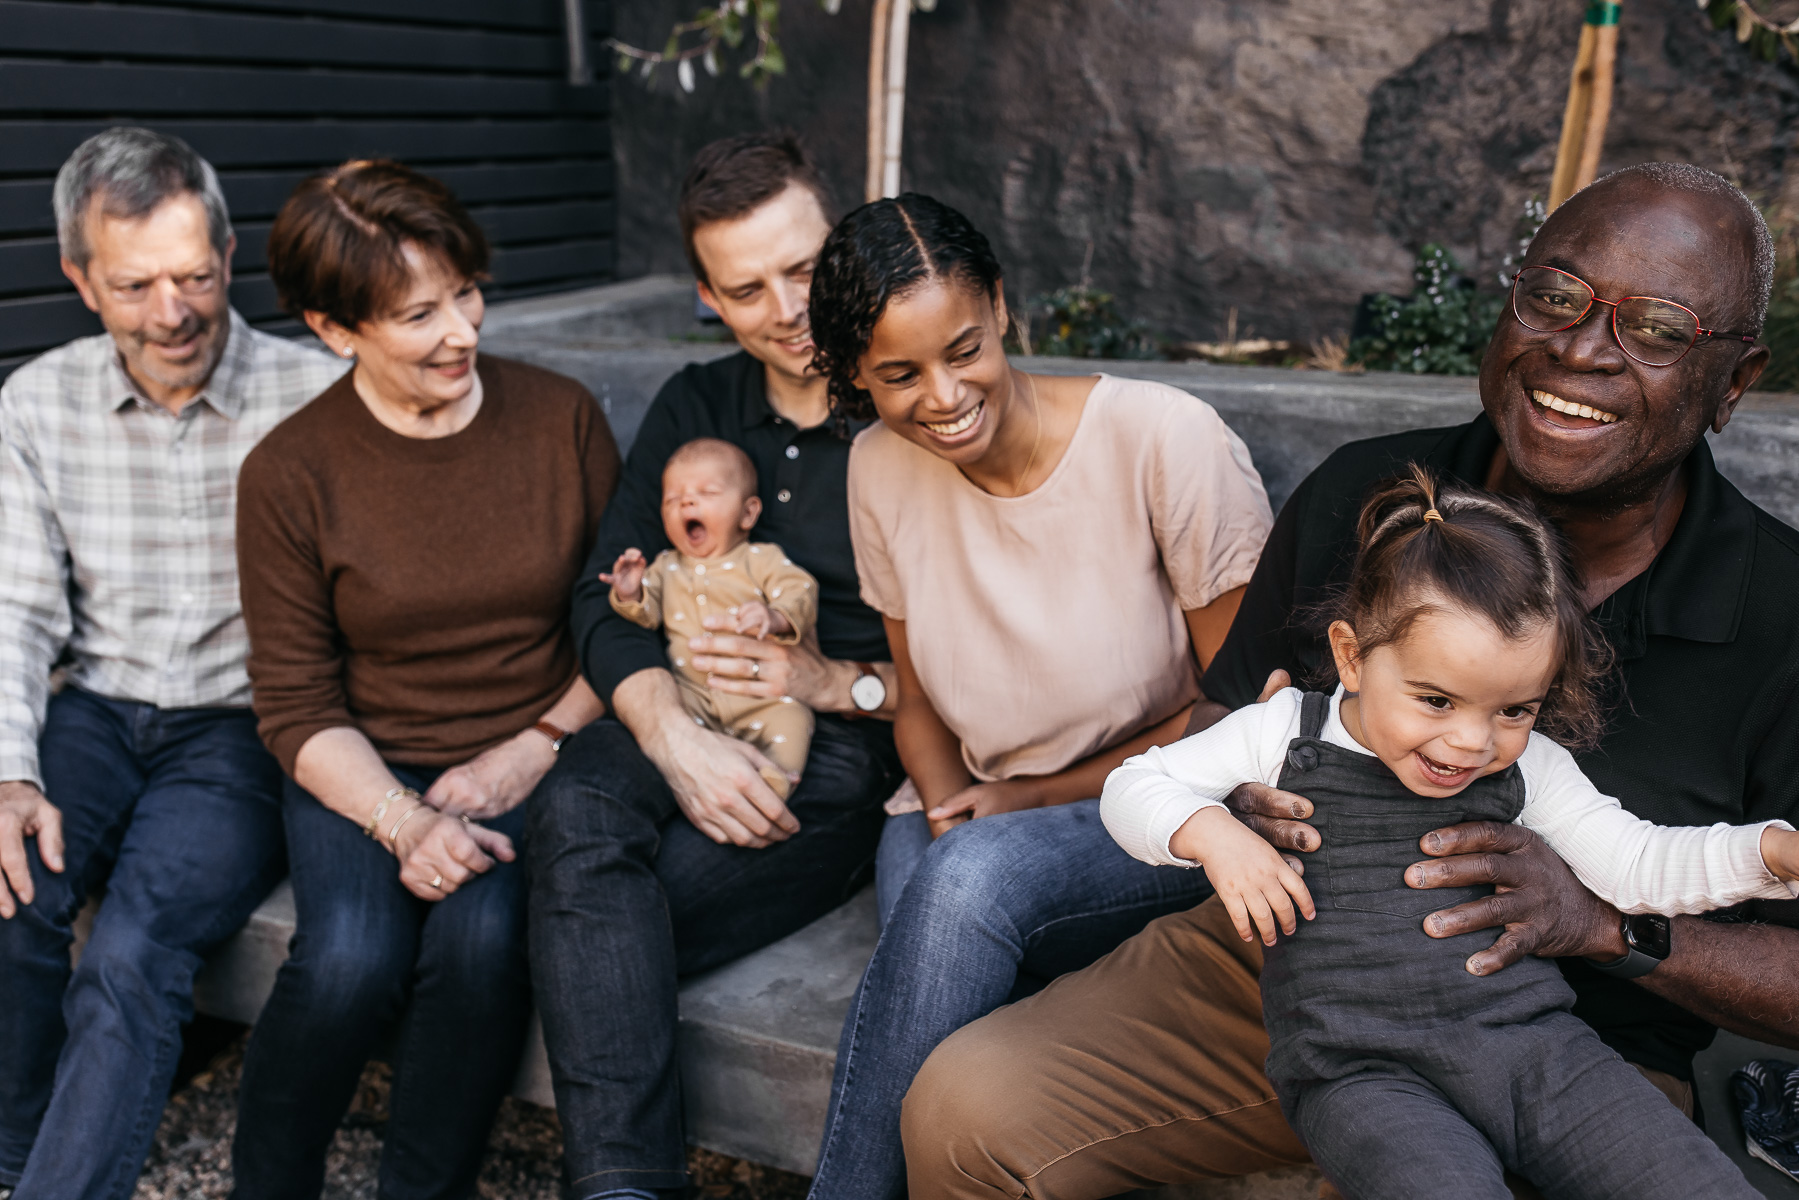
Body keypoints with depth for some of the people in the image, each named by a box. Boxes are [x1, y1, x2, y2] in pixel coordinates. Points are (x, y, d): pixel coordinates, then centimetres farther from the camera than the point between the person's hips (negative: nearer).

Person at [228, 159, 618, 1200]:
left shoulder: (563, 418, -1)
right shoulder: (290, 473, -4)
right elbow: (299, 708, -2)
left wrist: (534, 748, -9)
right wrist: (404, 822, -19)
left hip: (532, 765, 0)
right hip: (366, 772, 0)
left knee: (481, 940, -29)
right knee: (350, 961, -26)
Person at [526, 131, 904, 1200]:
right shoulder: (695, 409, 16)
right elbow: (609, 597, 5)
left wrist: (841, 682, -14)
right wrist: (675, 736, -13)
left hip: (861, 745, -4)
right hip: (695, 725, 5)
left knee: (590, 928, -26)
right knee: (579, 806, -30)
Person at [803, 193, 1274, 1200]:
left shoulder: (1165, 439, -17)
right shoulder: (882, 471, -1)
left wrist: (1037, 796, -12)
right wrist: (949, 807, -11)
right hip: (985, 825, 3)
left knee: (975, 876, -34)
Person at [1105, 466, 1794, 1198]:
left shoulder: (1528, 766, 10)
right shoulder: (1283, 737, 3)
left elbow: (1637, 865, 11)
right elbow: (1133, 789, 6)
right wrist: (1214, 834, -12)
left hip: (1533, 1044, 4)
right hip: (1364, 1075, -3)